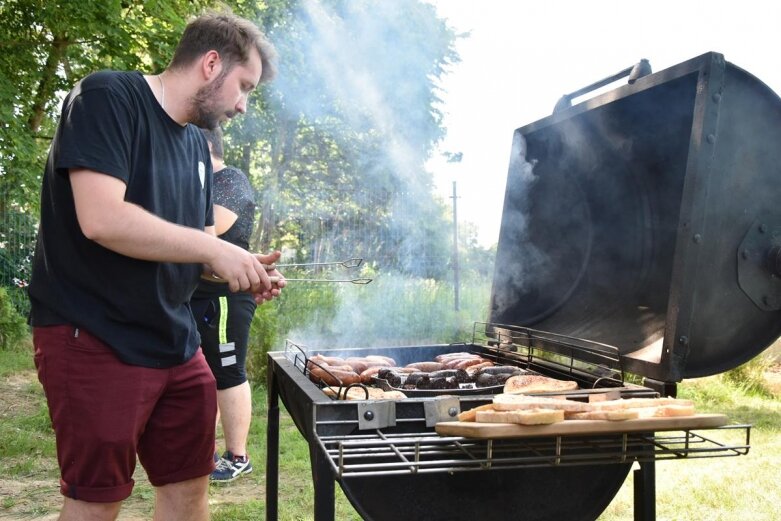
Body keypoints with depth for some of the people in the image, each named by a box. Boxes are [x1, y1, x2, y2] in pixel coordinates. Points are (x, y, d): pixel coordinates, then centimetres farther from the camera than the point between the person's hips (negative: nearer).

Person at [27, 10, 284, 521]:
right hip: (95, 340, -8)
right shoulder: (108, 97, -13)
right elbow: (102, 219, -26)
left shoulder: (196, 144, 12)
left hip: (176, 341, 8)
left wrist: (241, 268, -2)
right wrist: (215, 249, -19)